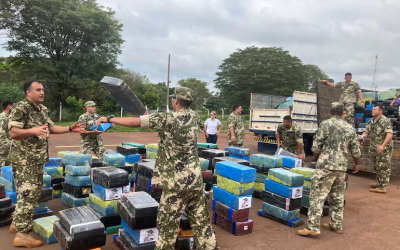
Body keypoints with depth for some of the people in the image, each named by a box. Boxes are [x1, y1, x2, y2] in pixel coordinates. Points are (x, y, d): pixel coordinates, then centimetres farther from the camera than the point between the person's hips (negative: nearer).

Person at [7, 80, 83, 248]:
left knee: (33, 192, 16)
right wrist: (33, 130, -38)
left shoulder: (43, 109, 11)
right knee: (28, 194, -7)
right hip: (24, 159, -9)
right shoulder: (20, 108, -16)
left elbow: (51, 128, 18)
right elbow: (13, 133, -22)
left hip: (37, 158, 9)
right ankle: (21, 234, 1)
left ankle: (17, 223, 32)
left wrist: (70, 129, 9)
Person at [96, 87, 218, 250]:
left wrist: (108, 119, 2)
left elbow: (133, 122, -14)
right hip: (195, 181, 6)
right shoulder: (194, 116, 5)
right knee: (201, 222, 16)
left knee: (168, 226, 7)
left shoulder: (167, 119, -14)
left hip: (176, 184, -6)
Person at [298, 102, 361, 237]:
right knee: (338, 198, 16)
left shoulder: (326, 124, -6)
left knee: (317, 196, -5)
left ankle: (312, 227, -7)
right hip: (342, 167, 6)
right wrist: (356, 164, 29)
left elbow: (316, 147, -5)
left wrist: (316, 159, 13)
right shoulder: (350, 128, 8)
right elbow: (355, 150, 12)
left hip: (326, 166, -6)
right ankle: (336, 225, 25)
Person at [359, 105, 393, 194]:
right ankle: (379, 183, 33)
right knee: (377, 167, 19)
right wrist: (362, 137, -14)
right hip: (374, 148, 9)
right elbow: (366, 131, 9)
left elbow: (390, 134, -25)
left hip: (384, 149, -8)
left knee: (383, 168, -4)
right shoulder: (371, 121, 9)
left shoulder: (385, 121, -16)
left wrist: (383, 146, -34)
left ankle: (382, 187, 0)